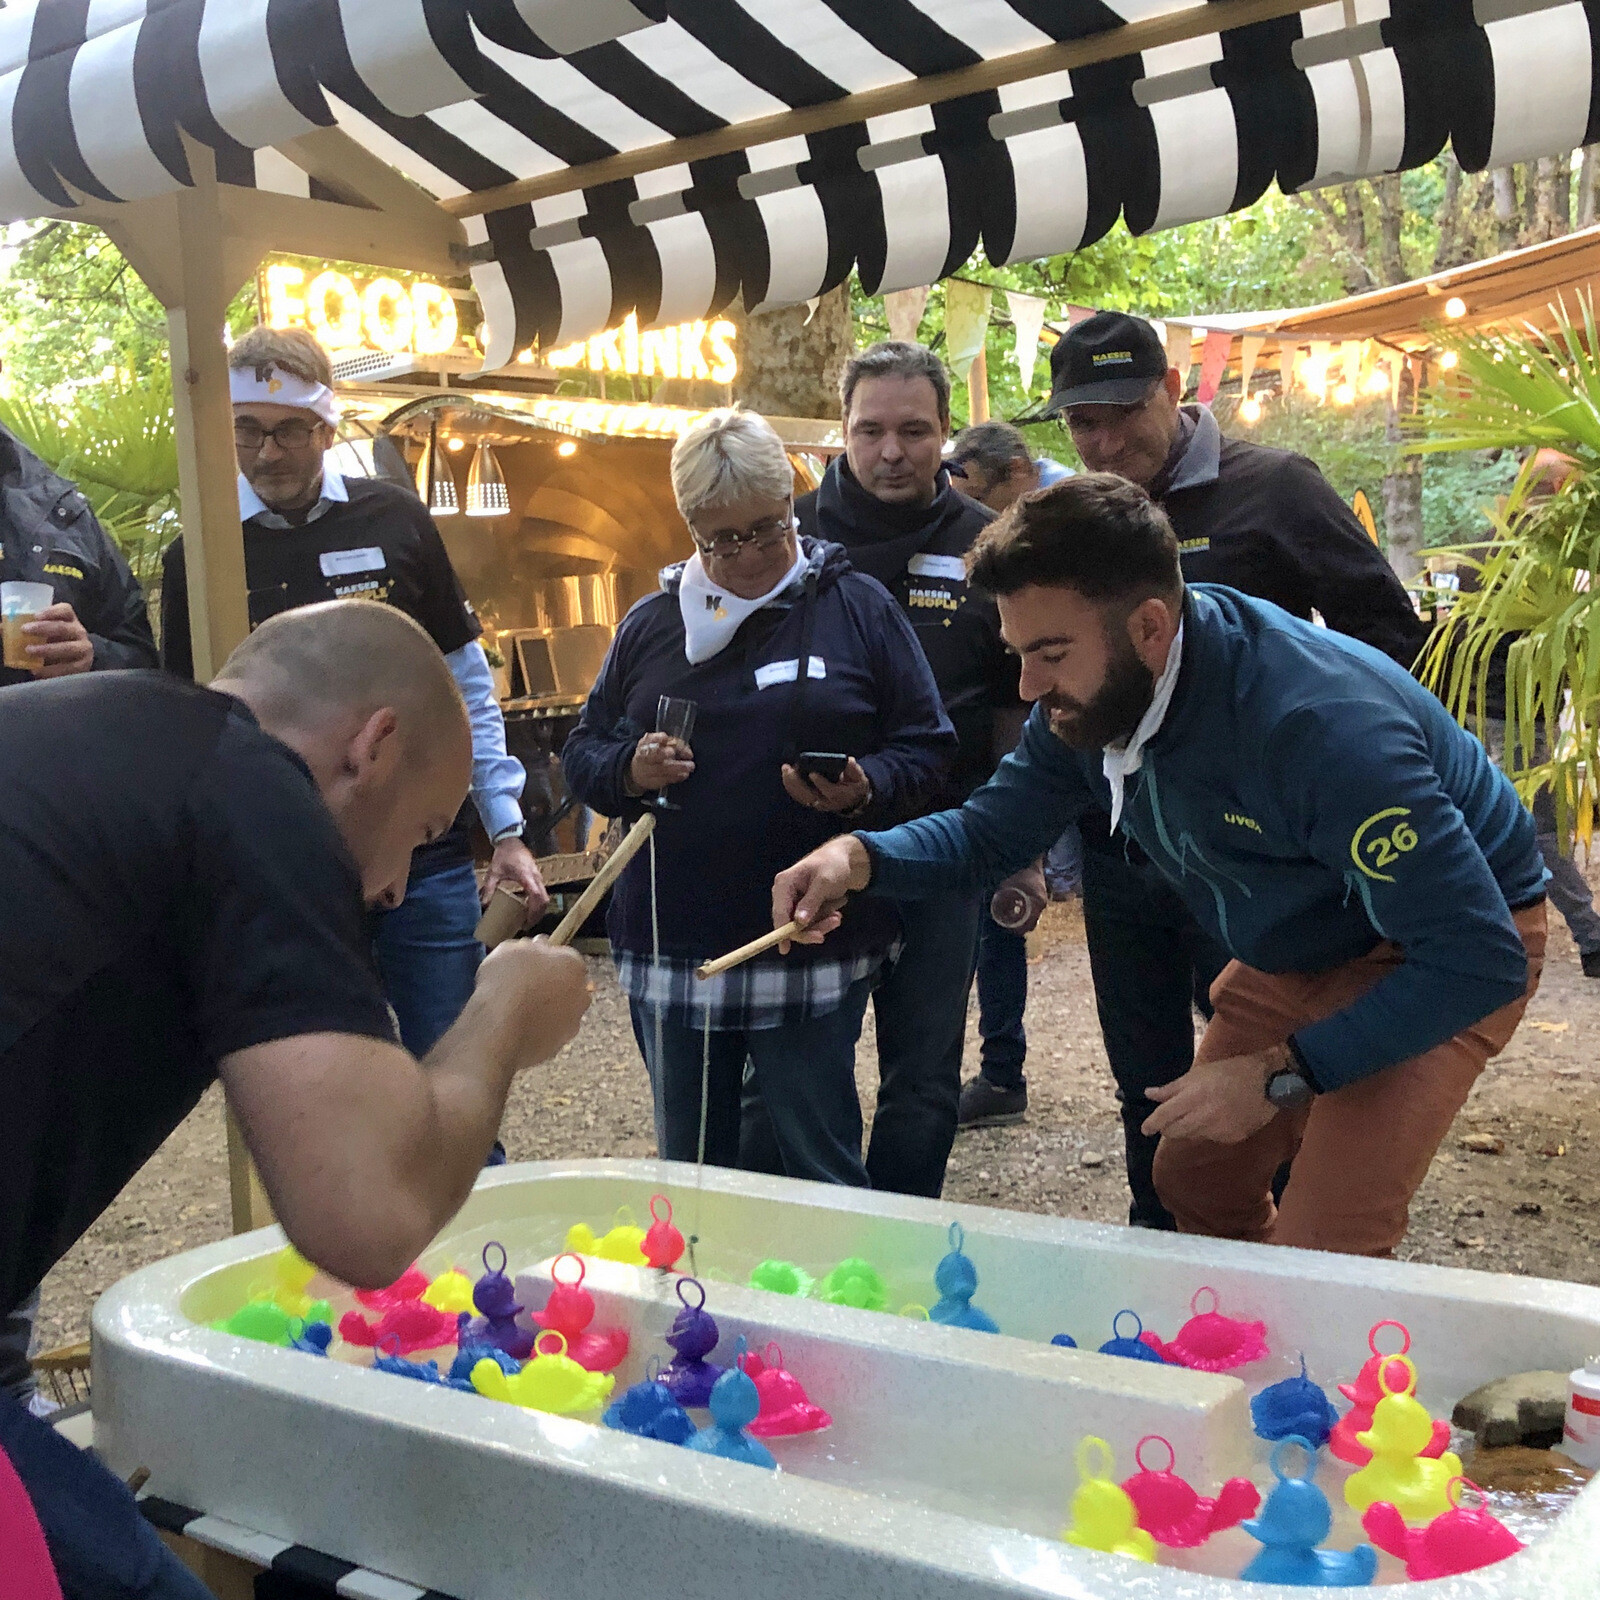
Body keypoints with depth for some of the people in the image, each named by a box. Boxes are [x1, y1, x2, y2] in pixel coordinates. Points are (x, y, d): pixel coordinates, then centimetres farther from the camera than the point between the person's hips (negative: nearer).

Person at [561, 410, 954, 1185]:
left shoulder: (858, 607, 2)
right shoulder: (650, 622, 10)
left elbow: (927, 746, 3)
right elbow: (582, 755, 14)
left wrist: (866, 789, -18)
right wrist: (628, 771, -8)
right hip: (669, 950, 3)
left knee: (820, 1171, 5)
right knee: (688, 1171, 14)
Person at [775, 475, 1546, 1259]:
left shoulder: (1321, 723, -39)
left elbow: (1480, 959, -35)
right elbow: (990, 826, -3)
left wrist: (1279, 1076, -32)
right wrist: (859, 857, -24)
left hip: (1436, 963, -7)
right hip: (1296, 951, 7)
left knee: (1320, 1256, -18)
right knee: (1192, 1182, 15)